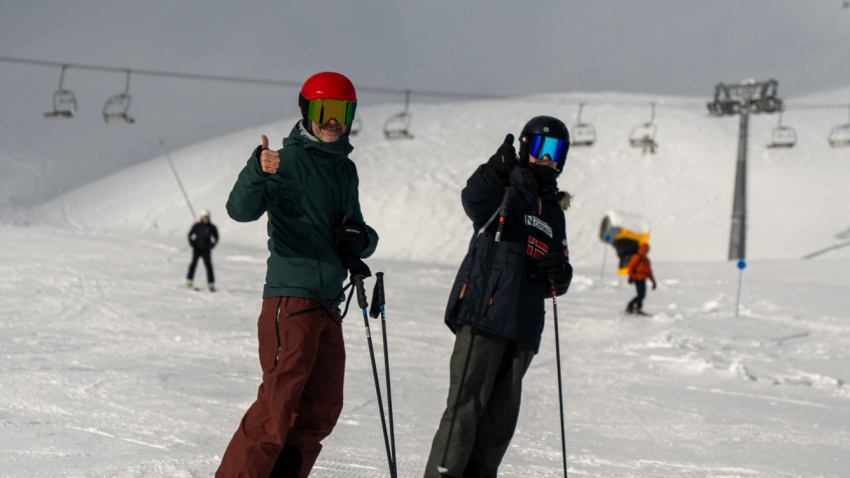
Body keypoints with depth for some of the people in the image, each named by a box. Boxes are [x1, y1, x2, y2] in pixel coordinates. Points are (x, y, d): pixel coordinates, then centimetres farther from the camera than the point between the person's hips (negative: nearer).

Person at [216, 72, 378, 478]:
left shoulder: (345, 170, 16)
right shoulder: (289, 160, -7)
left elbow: (354, 228, 29)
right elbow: (241, 210, -21)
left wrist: (361, 239, 4)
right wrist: (258, 171, -41)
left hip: (329, 303, 8)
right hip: (291, 298, -8)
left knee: (321, 408, 9)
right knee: (279, 403, -11)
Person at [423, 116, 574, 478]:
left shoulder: (554, 213, 24)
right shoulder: (507, 187, 4)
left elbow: (558, 281, 26)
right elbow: (475, 202, -20)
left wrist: (559, 275, 2)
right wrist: (493, 172, -40)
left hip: (524, 324, 7)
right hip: (483, 312, -7)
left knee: (502, 410, 7)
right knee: (467, 400, -12)